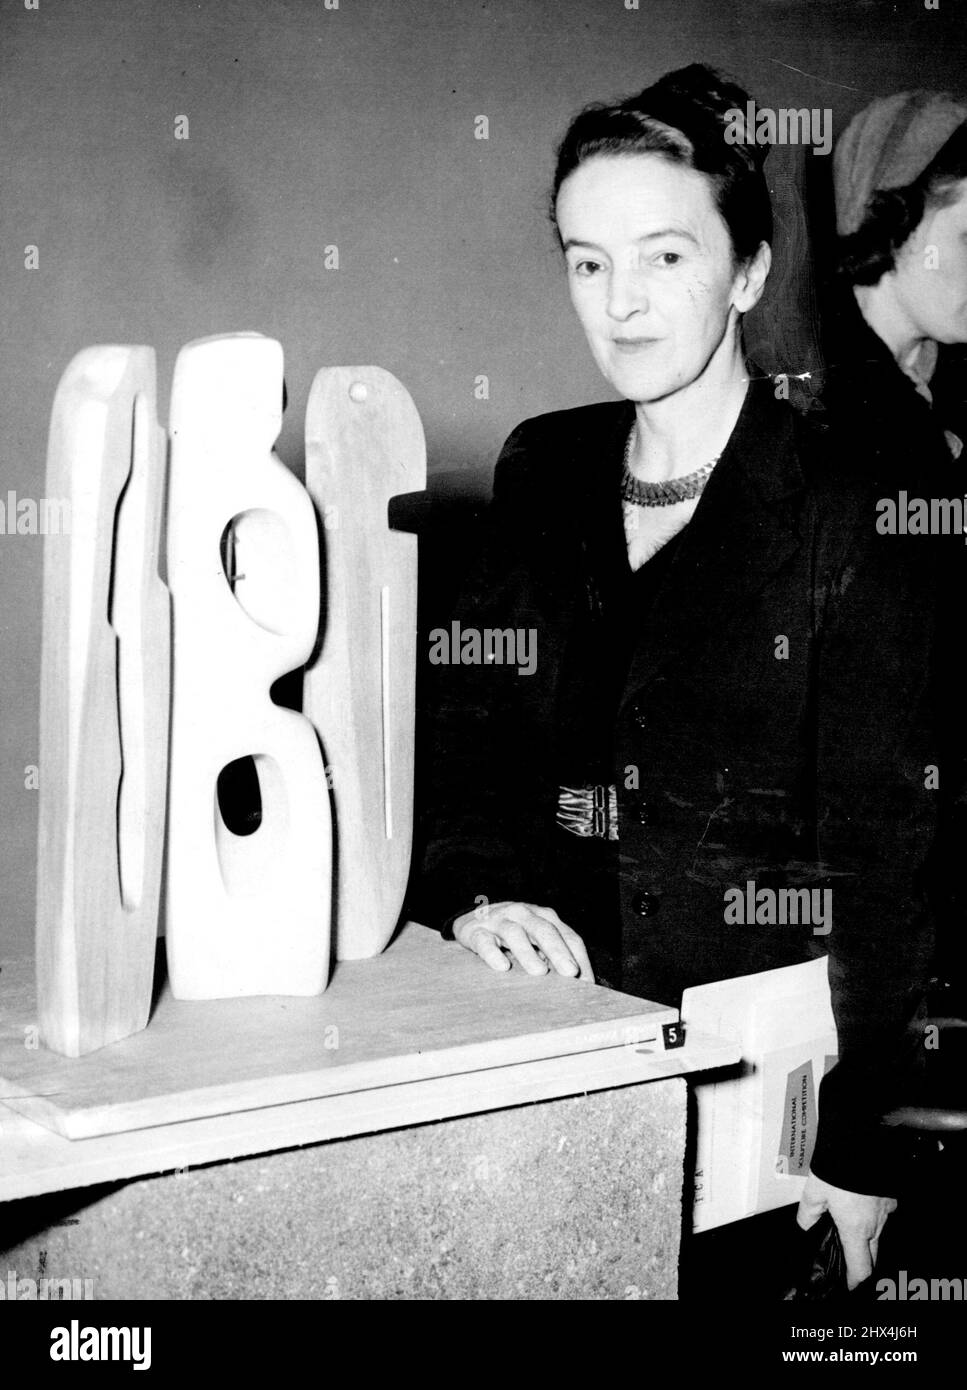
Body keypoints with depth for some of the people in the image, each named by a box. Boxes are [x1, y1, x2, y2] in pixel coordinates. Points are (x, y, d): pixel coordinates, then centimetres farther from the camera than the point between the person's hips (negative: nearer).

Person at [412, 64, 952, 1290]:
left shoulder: (851, 517, -10)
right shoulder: (542, 472, 6)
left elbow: (884, 856, -10)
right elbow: (465, 735, 7)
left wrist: (857, 1150, -12)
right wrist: (473, 897, -12)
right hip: (547, 1016, 4)